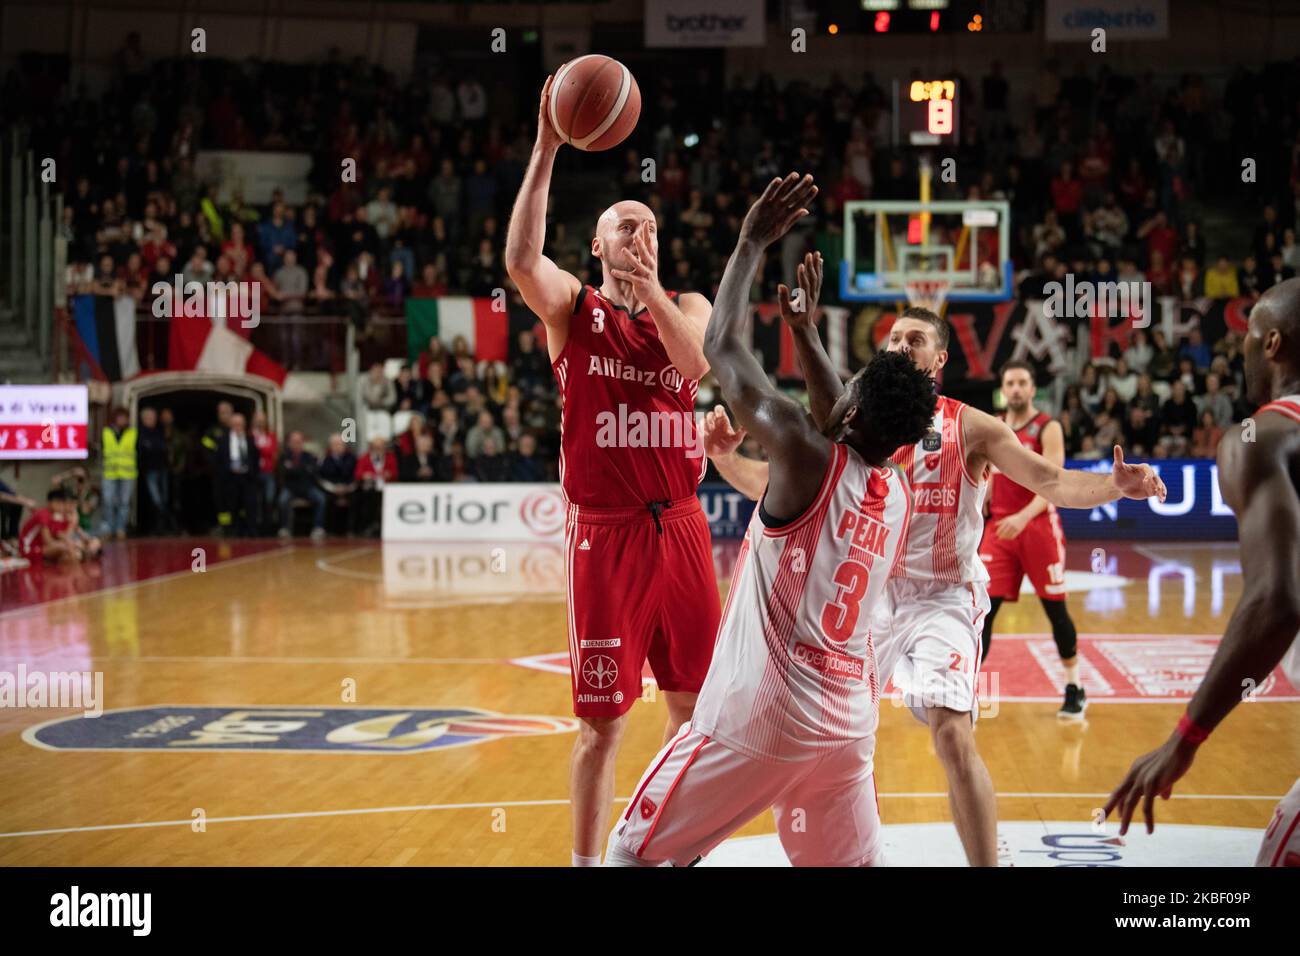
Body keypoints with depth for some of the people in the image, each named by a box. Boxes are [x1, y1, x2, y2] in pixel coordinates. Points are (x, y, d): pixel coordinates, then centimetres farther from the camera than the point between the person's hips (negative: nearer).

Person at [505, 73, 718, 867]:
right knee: (604, 720, 0)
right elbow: (521, 261, -20)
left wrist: (648, 288, -22)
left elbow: (696, 363, -12)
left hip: (681, 526, 3)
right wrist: (547, 152, -25)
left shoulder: (687, 307, 10)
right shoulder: (573, 307, 2)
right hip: (606, 532, -3)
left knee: (696, 705, 10)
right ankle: (587, 860, 13)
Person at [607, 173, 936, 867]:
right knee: (857, 864, 22)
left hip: (761, 716, -7)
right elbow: (851, 426, 27)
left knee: (634, 853, 5)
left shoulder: (806, 456, -14)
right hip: (849, 720, 7)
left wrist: (753, 243, 2)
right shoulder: (900, 493, 6)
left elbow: (723, 348, -7)